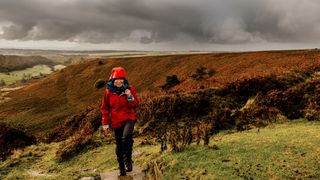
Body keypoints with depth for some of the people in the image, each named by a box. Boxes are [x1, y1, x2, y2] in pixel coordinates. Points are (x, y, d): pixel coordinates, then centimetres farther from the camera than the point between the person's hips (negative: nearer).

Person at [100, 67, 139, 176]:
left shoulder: (129, 89, -3)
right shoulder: (108, 92, -1)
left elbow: (135, 105, -1)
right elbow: (105, 109, 6)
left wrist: (130, 97, -20)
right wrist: (105, 125, 6)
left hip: (129, 118, -2)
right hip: (116, 121, 2)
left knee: (127, 137, -30)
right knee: (119, 146, 10)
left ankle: (128, 160, -7)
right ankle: (122, 168, 29)